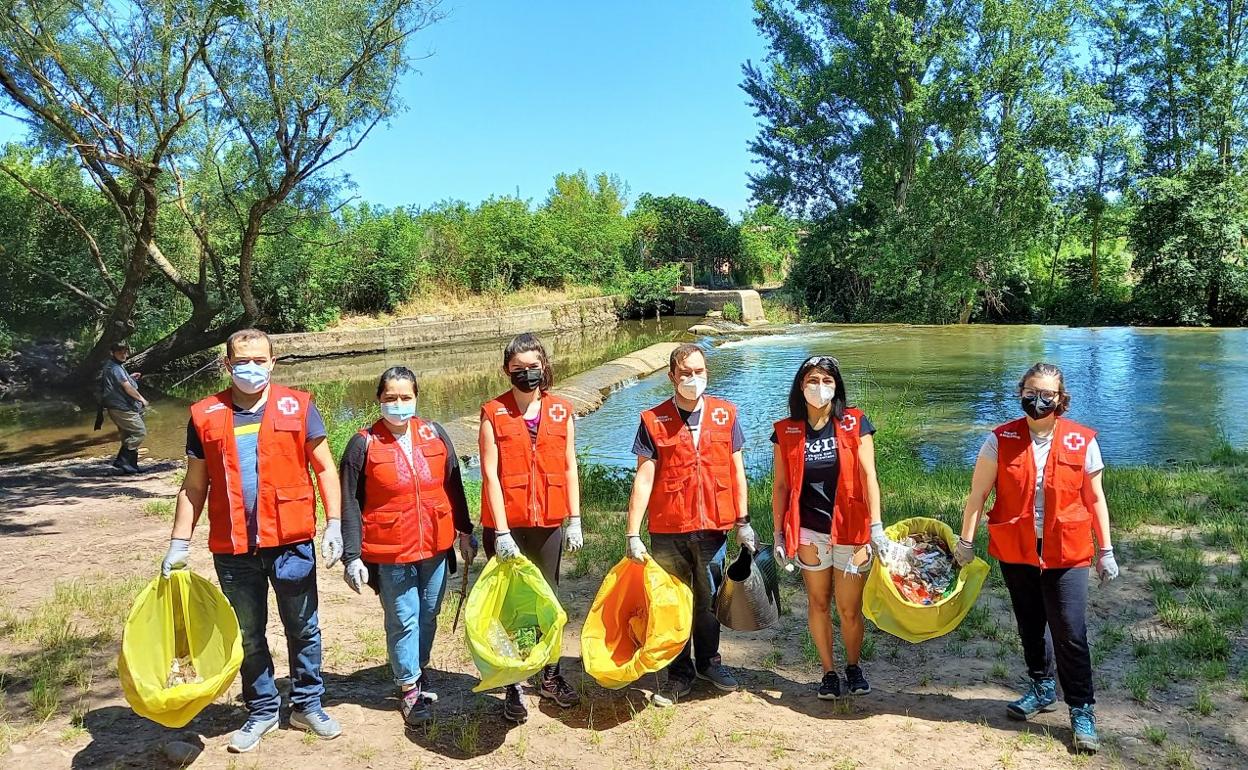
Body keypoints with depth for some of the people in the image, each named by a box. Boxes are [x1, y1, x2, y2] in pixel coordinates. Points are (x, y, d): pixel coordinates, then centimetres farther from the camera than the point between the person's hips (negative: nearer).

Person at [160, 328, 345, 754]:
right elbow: (194, 486, 8)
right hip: (232, 548, 1)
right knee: (248, 635, 15)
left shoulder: (297, 406, -2)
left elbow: (324, 467, 1)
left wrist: (334, 523, -8)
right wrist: (179, 544, 4)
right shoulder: (205, 415, 2)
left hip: (290, 542, -1)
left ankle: (307, 705, 31)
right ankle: (262, 711, 33)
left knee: (303, 628, 12)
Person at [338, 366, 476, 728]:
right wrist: (352, 557, -9)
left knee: (428, 616, 16)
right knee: (403, 620, 4)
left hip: (436, 548, 4)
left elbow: (453, 486, 10)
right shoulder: (364, 444, -7)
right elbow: (350, 505, -6)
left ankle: (418, 670, 38)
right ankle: (409, 689, 20)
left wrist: (465, 531, 12)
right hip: (389, 552, -3)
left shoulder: (435, 434, 2)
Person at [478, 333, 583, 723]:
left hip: (550, 522, 3)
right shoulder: (494, 413, -5)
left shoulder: (561, 410, 3)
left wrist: (575, 519, 1)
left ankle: (551, 676, 30)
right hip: (506, 525, -3)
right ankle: (513, 688, 16)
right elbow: (490, 474, -9)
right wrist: (502, 532, -15)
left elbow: (569, 467, 6)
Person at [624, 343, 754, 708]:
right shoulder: (653, 420, -5)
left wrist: (743, 521, 3)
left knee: (708, 600, 16)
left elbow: (736, 470, 5)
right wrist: (633, 534, -12)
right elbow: (643, 479, -8)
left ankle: (708, 662, 38)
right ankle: (680, 674, 28)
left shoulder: (725, 414, 1)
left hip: (712, 527, 2)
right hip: (667, 530, -1)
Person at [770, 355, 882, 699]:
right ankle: (829, 671, 28)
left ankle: (853, 666, 31)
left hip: (850, 530, -1)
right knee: (818, 603, 12)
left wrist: (876, 525, -13)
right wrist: (779, 533, 3)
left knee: (850, 608, 6)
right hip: (810, 532, 2)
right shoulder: (787, 431, 0)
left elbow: (868, 475, -7)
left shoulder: (854, 423, -4)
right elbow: (781, 485, 4)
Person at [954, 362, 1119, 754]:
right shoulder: (1000, 440, -6)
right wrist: (966, 541, -3)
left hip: (1066, 554, -1)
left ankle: (1082, 711, 14)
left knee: (1070, 633, -2)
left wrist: (1105, 549, 5)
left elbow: (1094, 498, 3)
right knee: (1030, 626, 17)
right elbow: (978, 493, -3)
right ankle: (1042, 688, 38)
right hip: (1015, 552, 1)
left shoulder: (1082, 441, -4)